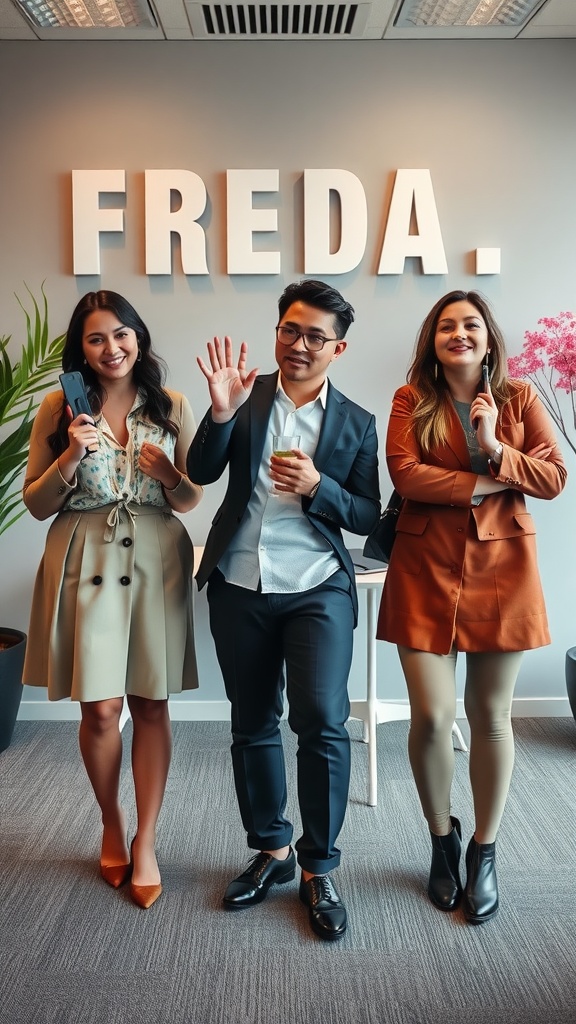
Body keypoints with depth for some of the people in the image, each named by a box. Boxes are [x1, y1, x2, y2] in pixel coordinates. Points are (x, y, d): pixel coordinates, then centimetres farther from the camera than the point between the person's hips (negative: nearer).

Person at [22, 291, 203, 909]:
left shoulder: (172, 406, 5)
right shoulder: (59, 408, 3)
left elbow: (190, 501, 8)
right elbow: (35, 504, 3)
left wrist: (168, 473, -13)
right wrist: (71, 457, -13)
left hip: (156, 561, 1)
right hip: (86, 561, 0)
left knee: (150, 704, 5)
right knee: (100, 709, 1)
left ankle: (145, 843, 21)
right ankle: (111, 825, 29)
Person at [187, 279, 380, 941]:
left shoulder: (355, 423, 5)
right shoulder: (247, 397, 6)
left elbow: (368, 517, 2)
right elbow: (201, 473, -3)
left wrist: (318, 486, -16)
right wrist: (221, 411, -18)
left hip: (317, 589, -2)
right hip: (238, 588, 2)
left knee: (322, 722, -10)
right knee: (252, 725, 12)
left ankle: (318, 869, 11)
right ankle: (271, 851, 32)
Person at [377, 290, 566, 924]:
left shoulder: (518, 398, 7)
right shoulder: (411, 400, 3)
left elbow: (553, 478, 0)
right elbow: (405, 474, -11)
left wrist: (495, 449, -14)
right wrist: (484, 483, -11)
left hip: (501, 570, 1)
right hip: (427, 571, -1)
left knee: (491, 715, 9)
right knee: (431, 716, -2)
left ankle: (484, 851, 29)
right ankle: (442, 841, 25)